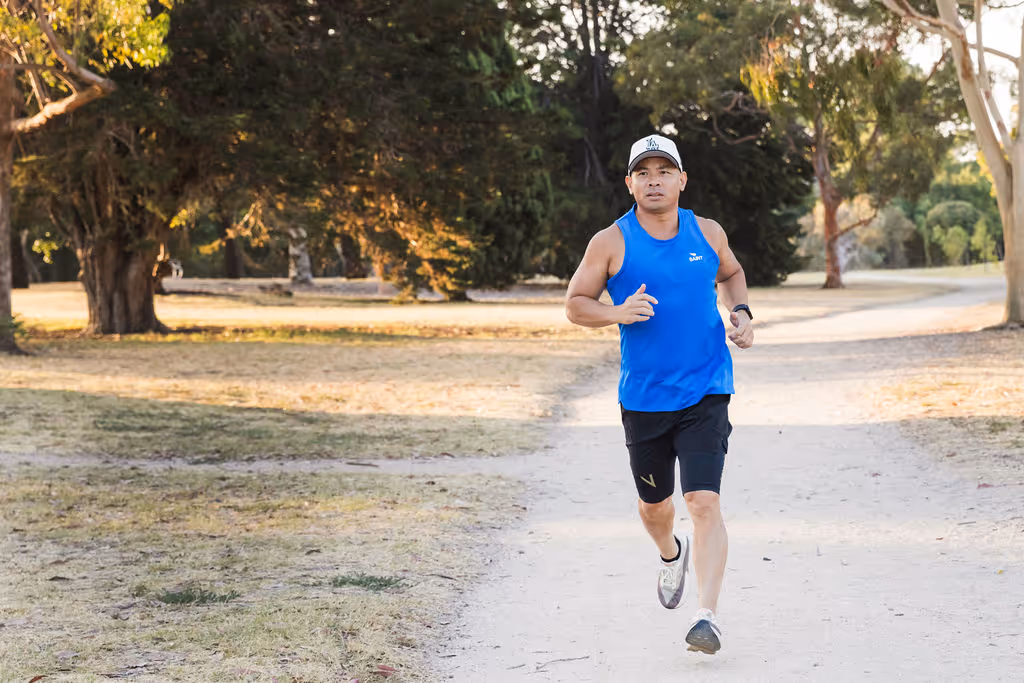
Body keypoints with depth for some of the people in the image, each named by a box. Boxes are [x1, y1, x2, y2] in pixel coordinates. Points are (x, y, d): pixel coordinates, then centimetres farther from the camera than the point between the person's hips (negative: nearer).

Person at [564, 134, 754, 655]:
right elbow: (574, 303, 0)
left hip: (705, 394, -1)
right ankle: (672, 554, 52)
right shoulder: (611, 244, -5)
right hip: (643, 396, 1)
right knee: (654, 503, 17)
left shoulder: (708, 234, 3)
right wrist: (617, 313, -19)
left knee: (704, 501, -15)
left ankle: (707, 616, -17)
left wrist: (740, 311, 4)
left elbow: (731, 273, 23)